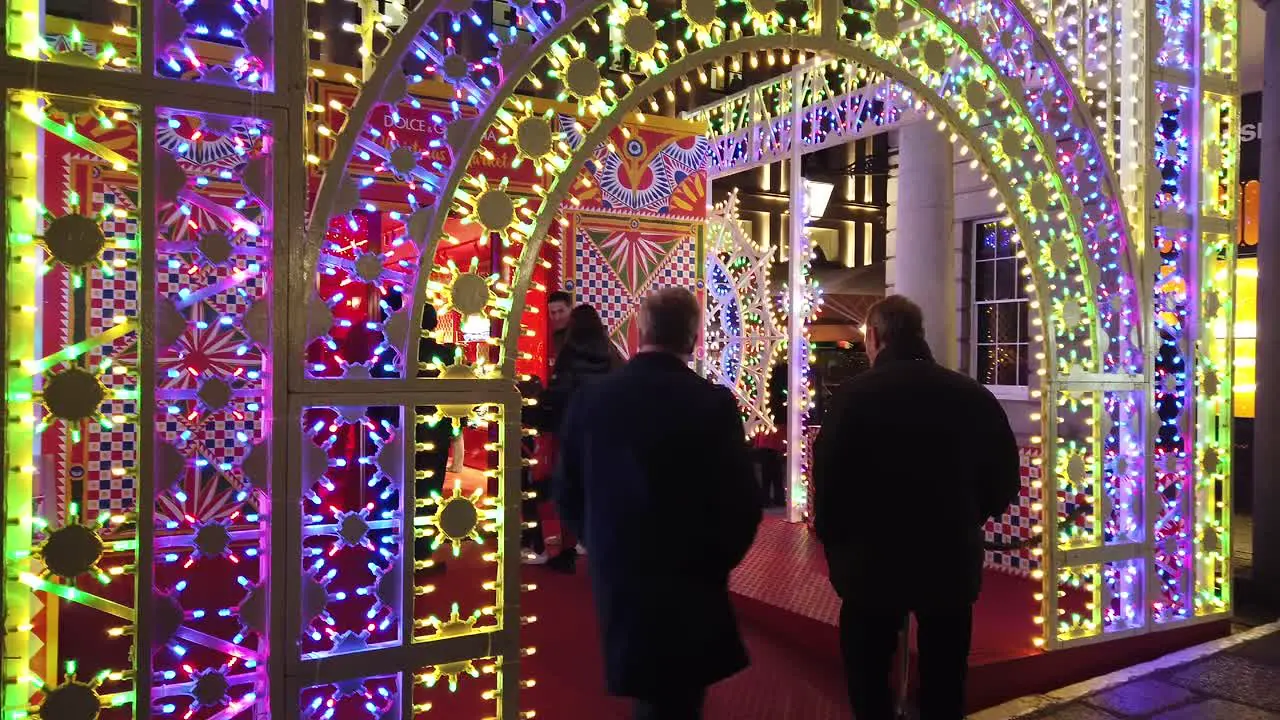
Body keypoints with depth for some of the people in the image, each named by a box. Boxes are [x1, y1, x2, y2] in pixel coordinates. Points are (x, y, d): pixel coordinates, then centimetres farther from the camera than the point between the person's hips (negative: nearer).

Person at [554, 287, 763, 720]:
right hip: (687, 589, -4)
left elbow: (568, 499, 1)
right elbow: (743, 504, -13)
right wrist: (713, 563, 5)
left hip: (615, 586, 4)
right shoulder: (712, 404, -15)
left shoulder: (589, 400, -6)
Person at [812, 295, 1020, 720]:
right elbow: (1004, 479, 2)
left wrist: (835, 544, 3)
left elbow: (828, 481, -15)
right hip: (952, 561, 3)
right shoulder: (973, 396, -4)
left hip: (872, 563, -3)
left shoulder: (854, 395, -15)